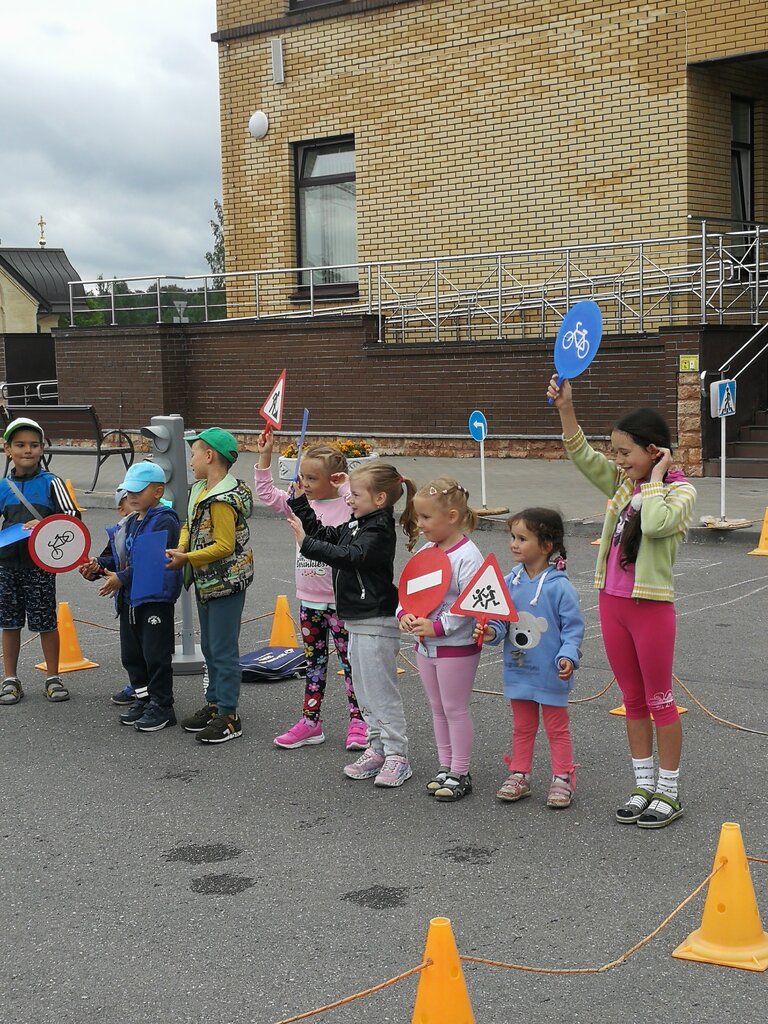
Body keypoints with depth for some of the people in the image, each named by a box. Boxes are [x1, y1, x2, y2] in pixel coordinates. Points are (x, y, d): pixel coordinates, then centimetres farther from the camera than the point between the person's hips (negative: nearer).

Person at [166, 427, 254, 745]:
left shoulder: (223, 499, -22)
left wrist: (187, 558, -20)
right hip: (206, 582, 10)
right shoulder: (200, 490, 10)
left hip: (227, 583, -10)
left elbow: (224, 546, -24)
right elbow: (190, 525, 17)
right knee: (209, 647, 18)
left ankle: (228, 717, 4)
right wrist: (180, 548, -3)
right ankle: (214, 704, 30)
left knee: (224, 650, -4)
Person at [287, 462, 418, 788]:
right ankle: (377, 749, 23)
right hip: (358, 621, 10)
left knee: (382, 691, -5)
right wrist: (299, 502, 16)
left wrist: (306, 543, -29)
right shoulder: (357, 524, 12)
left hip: (377, 623, -10)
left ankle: (397, 757, 2)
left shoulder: (379, 530, -17)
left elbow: (349, 556, -29)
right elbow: (324, 535, 21)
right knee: (364, 690, 15)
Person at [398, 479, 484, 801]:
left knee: (455, 709, 2)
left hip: (457, 646, -8)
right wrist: (405, 614, -8)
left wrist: (437, 626, -24)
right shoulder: (425, 551, 6)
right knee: (438, 709, 16)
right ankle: (445, 767, 27)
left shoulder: (467, 556, -18)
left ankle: (460, 774, 13)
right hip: (426, 644, 8)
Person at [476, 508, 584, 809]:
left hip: (550, 673, -5)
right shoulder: (509, 583, -2)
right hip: (518, 671, 5)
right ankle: (519, 776, 30)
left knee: (557, 728, 11)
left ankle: (562, 780, 22)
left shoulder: (559, 587, -17)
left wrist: (568, 657, -26)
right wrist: (491, 631, -18)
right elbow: (500, 619, 3)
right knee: (522, 727, 19)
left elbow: (573, 628, -13)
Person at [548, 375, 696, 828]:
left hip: (651, 607, -6)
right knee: (633, 700, 14)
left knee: (659, 701, 4)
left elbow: (655, 524, -31)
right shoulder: (623, 483, 7)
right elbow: (583, 455, 1)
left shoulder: (681, 491, -11)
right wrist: (565, 408, -11)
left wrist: (655, 476, -19)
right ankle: (644, 787, 25)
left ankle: (669, 793, 16)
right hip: (612, 603, 7)